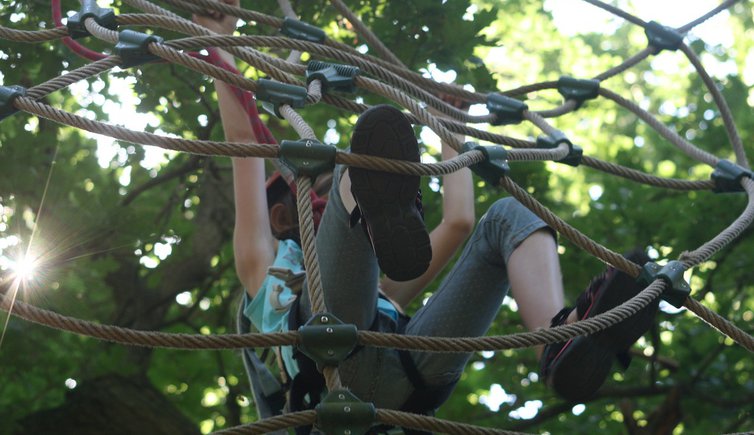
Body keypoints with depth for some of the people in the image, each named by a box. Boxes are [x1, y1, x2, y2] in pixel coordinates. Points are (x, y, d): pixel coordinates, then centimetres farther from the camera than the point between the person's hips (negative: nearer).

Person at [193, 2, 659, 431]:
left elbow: (458, 221, 42)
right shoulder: (266, 268, 36)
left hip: (410, 379, 4)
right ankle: (381, 215, -56)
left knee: (507, 217, -3)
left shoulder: (382, 291, 46)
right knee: (353, 175, -13)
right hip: (336, 362, -4)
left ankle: (563, 347, -37)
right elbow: (243, 137, 32)